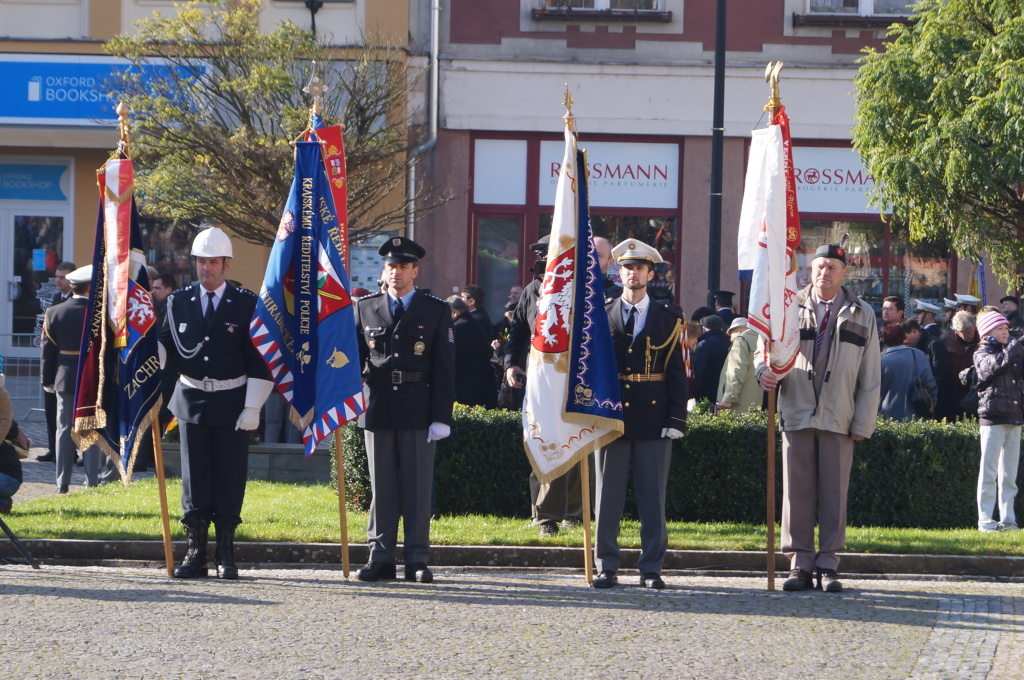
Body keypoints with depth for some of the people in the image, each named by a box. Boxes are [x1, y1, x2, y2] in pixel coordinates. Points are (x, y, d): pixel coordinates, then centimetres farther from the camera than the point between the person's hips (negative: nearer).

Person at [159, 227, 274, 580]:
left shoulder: (246, 304, -1)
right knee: (194, 478, 3)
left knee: (230, 478, -1)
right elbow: (165, 346, 10)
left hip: (232, 403, -2)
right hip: (192, 401, 2)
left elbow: (260, 360, -2)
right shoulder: (179, 302, 8)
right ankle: (195, 552, 8)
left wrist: (252, 408, -8)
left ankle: (226, 554, 5)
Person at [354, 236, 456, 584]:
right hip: (378, 409, 2)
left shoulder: (436, 311, 4)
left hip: (417, 411, -2)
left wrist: (441, 417, -6)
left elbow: (445, 369, 1)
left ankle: (417, 559, 2)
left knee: (418, 487, -1)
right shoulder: (365, 308, 10)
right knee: (381, 487, 4)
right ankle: (380, 557, 8)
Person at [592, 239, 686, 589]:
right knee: (608, 495, 2)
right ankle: (606, 567, 8)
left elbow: (677, 372, 4)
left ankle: (651, 569, 6)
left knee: (653, 498, 1)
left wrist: (676, 419, -5)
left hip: (652, 418, -1)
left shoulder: (668, 319, 8)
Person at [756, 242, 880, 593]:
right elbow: (767, 348, 13)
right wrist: (765, 370, -12)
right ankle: (800, 563, 3)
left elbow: (870, 376, 9)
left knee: (834, 493, -1)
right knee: (797, 491, -2)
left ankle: (828, 565, 3)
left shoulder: (861, 315, 11)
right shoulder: (790, 308, 10)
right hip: (796, 415, 0)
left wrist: (863, 424, 2)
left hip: (839, 419, 0)